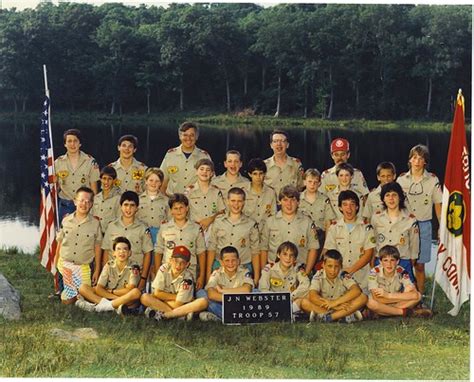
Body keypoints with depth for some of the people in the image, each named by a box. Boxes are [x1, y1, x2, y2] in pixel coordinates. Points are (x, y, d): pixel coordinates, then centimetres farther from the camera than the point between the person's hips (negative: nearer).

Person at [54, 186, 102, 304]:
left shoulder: (95, 224, -4)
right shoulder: (66, 221, -1)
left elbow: (97, 248, 1)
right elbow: (60, 243, 8)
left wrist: (97, 270, 2)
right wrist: (56, 263, 11)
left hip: (83, 267, -1)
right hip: (65, 264, 1)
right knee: (67, 300, 2)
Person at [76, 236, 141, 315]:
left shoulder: (133, 268, -5)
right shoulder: (109, 265, 3)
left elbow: (129, 290, -15)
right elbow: (98, 288, -5)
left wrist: (111, 291, -6)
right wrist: (115, 297, -18)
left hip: (126, 301, -3)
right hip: (107, 298, 3)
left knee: (136, 292, -36)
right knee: (83, 288, -12)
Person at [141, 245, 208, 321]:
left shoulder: (187, 278, -18)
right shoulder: (164, 268, -12)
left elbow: (177, 305, -19)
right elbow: (157, 293, -12)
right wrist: (176, 297, -13)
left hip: (182, 306, -1)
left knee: (203, 302, -30)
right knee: (144, 297, -24)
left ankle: (163, 314, -32)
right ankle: (181, 314, -27)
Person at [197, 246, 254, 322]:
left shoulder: (244, 272, -6)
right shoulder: (217, 273, -6)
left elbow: (246, 290, -26)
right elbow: (211, 294, -23)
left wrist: (222, 290, -19)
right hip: (222, 307, 1)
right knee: (200, 293, -19)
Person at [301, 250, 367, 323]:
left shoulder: (344, 276, -10)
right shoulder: (319, 276, -11)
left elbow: (357, 291, -25)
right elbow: (312, 296, -24)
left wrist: (335, 302, -33)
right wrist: (336, 307, -32)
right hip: (323, 308, 0)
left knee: (363, 297, -23)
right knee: (304, 302, -26)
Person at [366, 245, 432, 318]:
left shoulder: (401, 272, -16)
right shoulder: (374, 272, -21)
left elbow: (414, 295, -27)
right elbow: (377, 299, -27)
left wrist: (388, 295, -31)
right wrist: (402, 296, -25)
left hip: (397, 303, 2)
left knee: (418, 295, -20)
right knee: (371, 303, -36)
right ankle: (405, 312, -18)